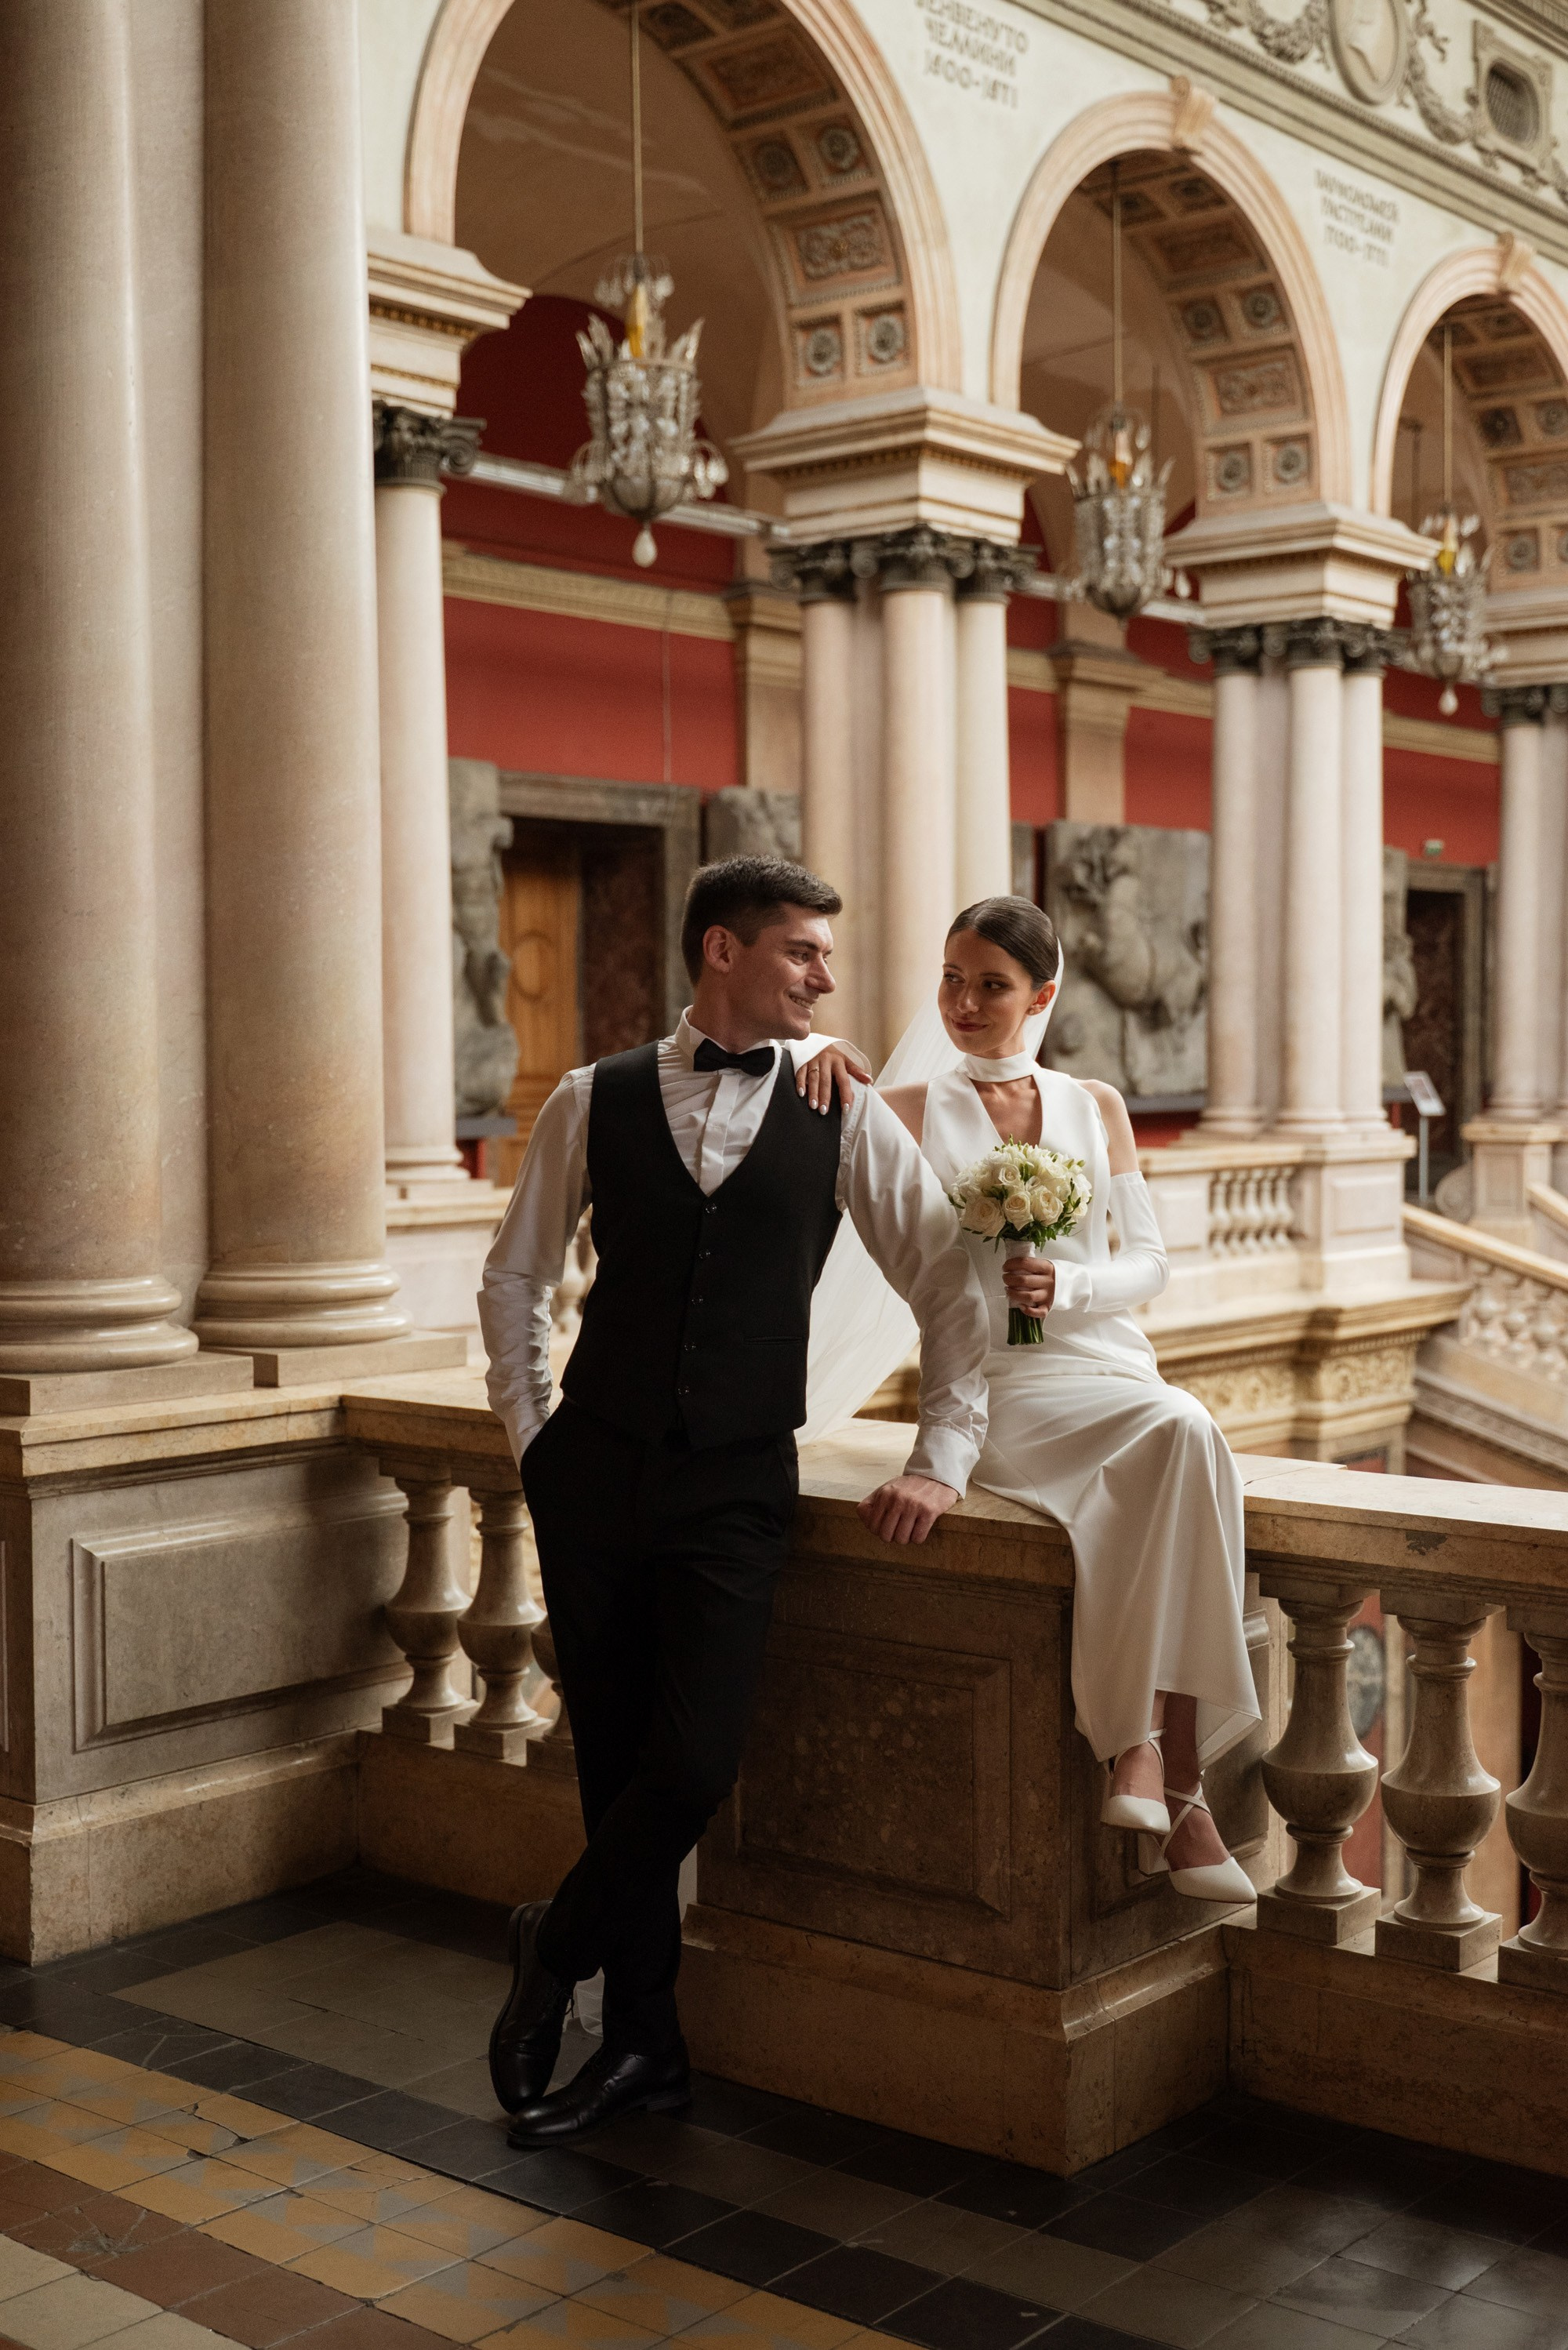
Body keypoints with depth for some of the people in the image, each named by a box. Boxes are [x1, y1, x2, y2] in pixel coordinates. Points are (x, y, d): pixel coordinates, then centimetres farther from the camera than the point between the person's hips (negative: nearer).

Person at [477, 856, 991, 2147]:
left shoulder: (844, 1116, 1)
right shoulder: (594, 1103, 2)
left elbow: (954, 1285, 3)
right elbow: (516, 1278, 13)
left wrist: (943, 1461, -3)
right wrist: (531, 1435, 7)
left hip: (737, 1486, -1)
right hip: (594, 1472, 1)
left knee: (692, 1765, -11)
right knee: (615, 1760, 7)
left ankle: (555, 1949, 18)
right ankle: (644, 2042, 25)